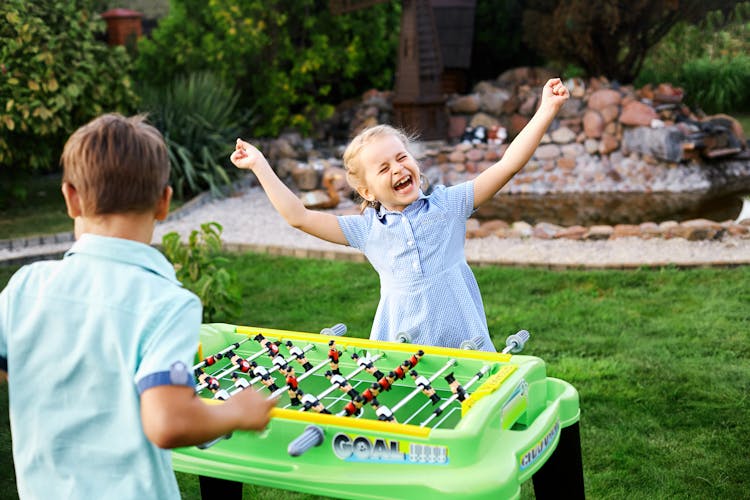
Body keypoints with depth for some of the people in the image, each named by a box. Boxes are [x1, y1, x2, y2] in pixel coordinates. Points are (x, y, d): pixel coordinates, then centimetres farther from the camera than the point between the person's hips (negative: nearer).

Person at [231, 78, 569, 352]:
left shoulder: (448, 205, 3)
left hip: (466, 349, -1)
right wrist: (259, 165, 7)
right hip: (401, 356, 1)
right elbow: (297, 216, 7)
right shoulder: (366, 229, 6)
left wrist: (546, 110, -8)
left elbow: (507, 165, -1)